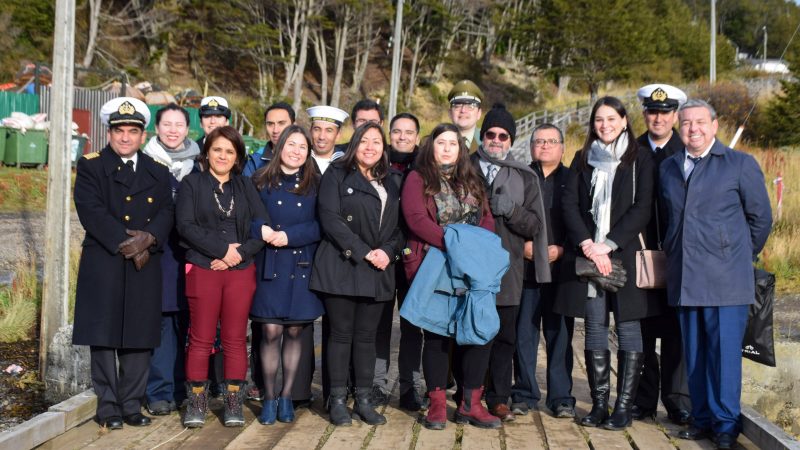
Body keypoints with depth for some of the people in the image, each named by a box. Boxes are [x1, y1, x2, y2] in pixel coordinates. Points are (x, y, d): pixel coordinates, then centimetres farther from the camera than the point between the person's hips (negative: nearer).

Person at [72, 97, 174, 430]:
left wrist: (149, 238, -15)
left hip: (145, 265, 3)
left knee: (139, 337, 4)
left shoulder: (157, 172, 15)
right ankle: (108, 407, 7)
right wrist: (126, 243, -15)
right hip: (103, 264, -3)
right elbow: (91, 211, -8)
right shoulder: (90, 166, 5)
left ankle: (132, 406, 12)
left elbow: (166, 212, 5)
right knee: (104, 336, -1)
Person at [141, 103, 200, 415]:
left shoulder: (198, 164, 11)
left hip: (189, 253, 2)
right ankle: (160, 392, 2)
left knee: (184, 320, 5)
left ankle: (181, 387, 16)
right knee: (159, 319, -4)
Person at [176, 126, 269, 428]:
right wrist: (222, 249, -12)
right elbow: (185, 225, -5)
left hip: (241, 271, 2)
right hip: (202, 270, -2)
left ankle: (233, 403, 10)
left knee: (235, 340, 3)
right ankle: (196, 403, 8)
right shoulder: (192, 183, 7)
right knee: (201, 340, -1)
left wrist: (240, 253, -10)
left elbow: (263, 226, 5)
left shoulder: (245, 187, 14)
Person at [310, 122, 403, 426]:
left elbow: (398, 226, 16)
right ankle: (338, 401, 7)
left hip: (378, 270, 4)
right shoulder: (337, 175, 1)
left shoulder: (389, 184, 18)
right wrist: (363, 252, -14)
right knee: (341, 333, 0)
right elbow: (329, 218, -10)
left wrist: (388, 251, -5)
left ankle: (363, 400, 13)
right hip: (342, 265, -4)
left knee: (367, 336, 7)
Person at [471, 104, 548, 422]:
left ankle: (498, 399, 13)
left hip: (506, 268, 1)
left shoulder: (525, 177, 11)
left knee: (504, 337, 3)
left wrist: (510, 210, -9)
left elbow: (535, 226, 6)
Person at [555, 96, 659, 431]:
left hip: (624, 253, -2)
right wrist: (588, 245, -9)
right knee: (594, 328, 2)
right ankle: (599, 404, 7)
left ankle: (624, 406, 2)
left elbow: (642, 209, -4)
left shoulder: (640, 159, 4)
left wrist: (608, 244, -12)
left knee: (627, 327, -3)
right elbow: (570, 204, 5)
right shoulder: (582, 159, 14)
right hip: (587, 253, 3)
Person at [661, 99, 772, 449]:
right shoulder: (668, 168, 14)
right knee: (694, 353, 8)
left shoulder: (741, 164, 2)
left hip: (725, 279, -4)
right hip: (683, 277, 4)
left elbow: (760, 217, 6)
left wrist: (740, 258, 10)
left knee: (724, 351, -5)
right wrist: (672, 252, 13)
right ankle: (702, 418, 18)